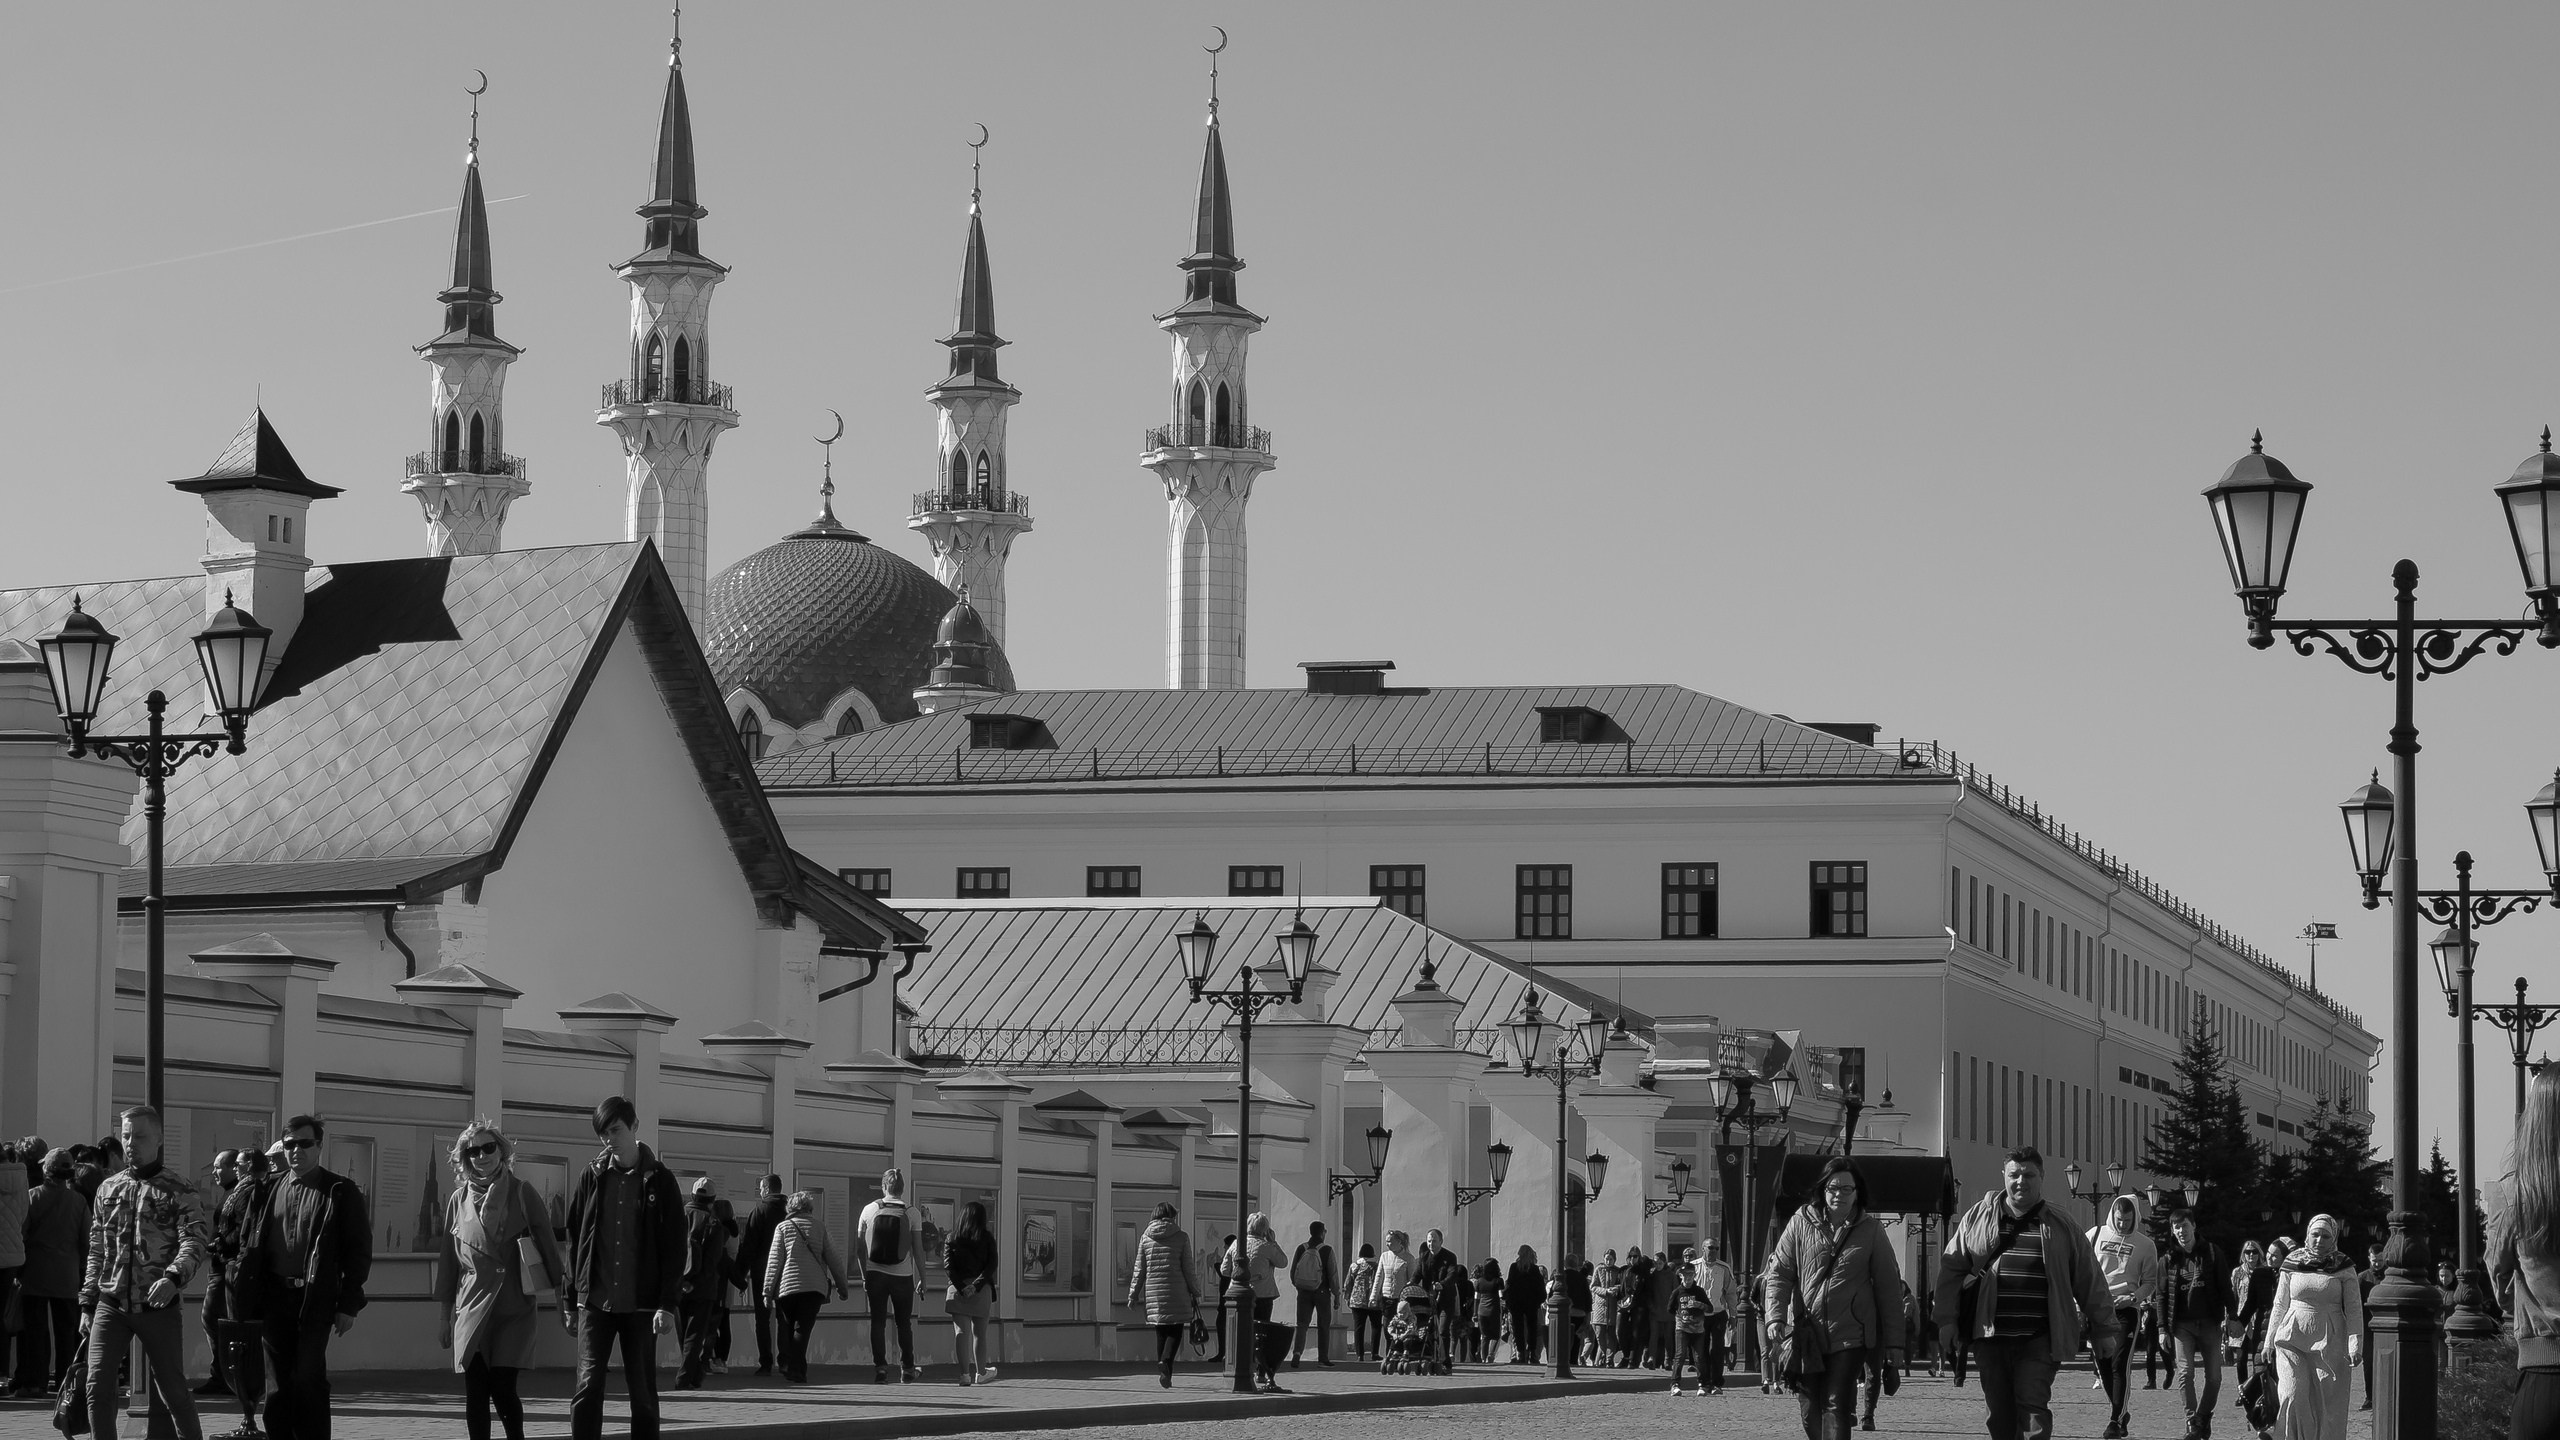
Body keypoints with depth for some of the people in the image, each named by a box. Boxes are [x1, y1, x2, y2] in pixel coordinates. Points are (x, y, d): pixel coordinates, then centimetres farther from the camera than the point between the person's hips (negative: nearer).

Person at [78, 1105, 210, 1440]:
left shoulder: (178, 1191, -1)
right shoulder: (108, 1188, 11)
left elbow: (194, 1243, -12)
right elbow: (96, 1251, 16)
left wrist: (172, 1277, -31)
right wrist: (88, 1303, 12)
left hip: (158, 1306, -3)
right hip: (111, 1304, 3)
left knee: (172, 1389, 1)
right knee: (97, 1386, -7)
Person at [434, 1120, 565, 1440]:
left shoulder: (522, 1193, 2)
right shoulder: (459, 1199, 10)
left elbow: (548, 1246, 3)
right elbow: (447, 1258, 14)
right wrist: (444, 1315, 13)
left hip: (513, 1308, -3)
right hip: (471, 1307, 3)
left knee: (502, 1387, -11)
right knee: (475, 1393, -1)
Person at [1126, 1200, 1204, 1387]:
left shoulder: (1146, 1237, 5)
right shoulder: (1181, 1238, -3)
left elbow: (1139, 1269, 7)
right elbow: (1188, 1269, -2)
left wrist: (1133, 1294, 13)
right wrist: (1195, 1293, 6)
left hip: (1154, 1292, 3)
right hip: (1176, 1292, -3)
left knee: (1161, 1332, 12)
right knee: (1175, 1331, 3)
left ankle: (1164, 1373, 12)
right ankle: (1165, 1361, -22)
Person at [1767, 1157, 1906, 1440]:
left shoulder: (1871, 1231, 2)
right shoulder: (1801, 1223, 4)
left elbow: (1889, 1289, 4)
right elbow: (1779, 1273, 3)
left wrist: (1893, 1343, 1)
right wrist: (1776, 1317, -13)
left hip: (1849, 1335, -2)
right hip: (1805, 1332, 2)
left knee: (1836, 1405, -12)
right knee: (1810, 1411, 8)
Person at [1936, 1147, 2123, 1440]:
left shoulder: (2060, 1226, 7)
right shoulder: (1978, 1218, 9)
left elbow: (2090, 1281, 10)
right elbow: (1952, 1270, 10)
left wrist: (2104, 1328, 9)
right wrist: (1947, 1320, 2)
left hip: (2039, 1339, -2)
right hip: (1990, 1337, 2)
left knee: (2033, 1409, -13)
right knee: (2000, 1415, 7)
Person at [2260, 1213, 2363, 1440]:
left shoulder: (2344, 1268, 3)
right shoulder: (2292, 1264, 7)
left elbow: (2354, 1309, 0)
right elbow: (2280, 1306, 13)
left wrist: (2355, 1346, -11)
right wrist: (2269, 1342, 11)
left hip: (2330, 1343, -1)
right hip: (2292, 1340, 1)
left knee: (2329, 1406, -1)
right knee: (2293, 1398, -12)